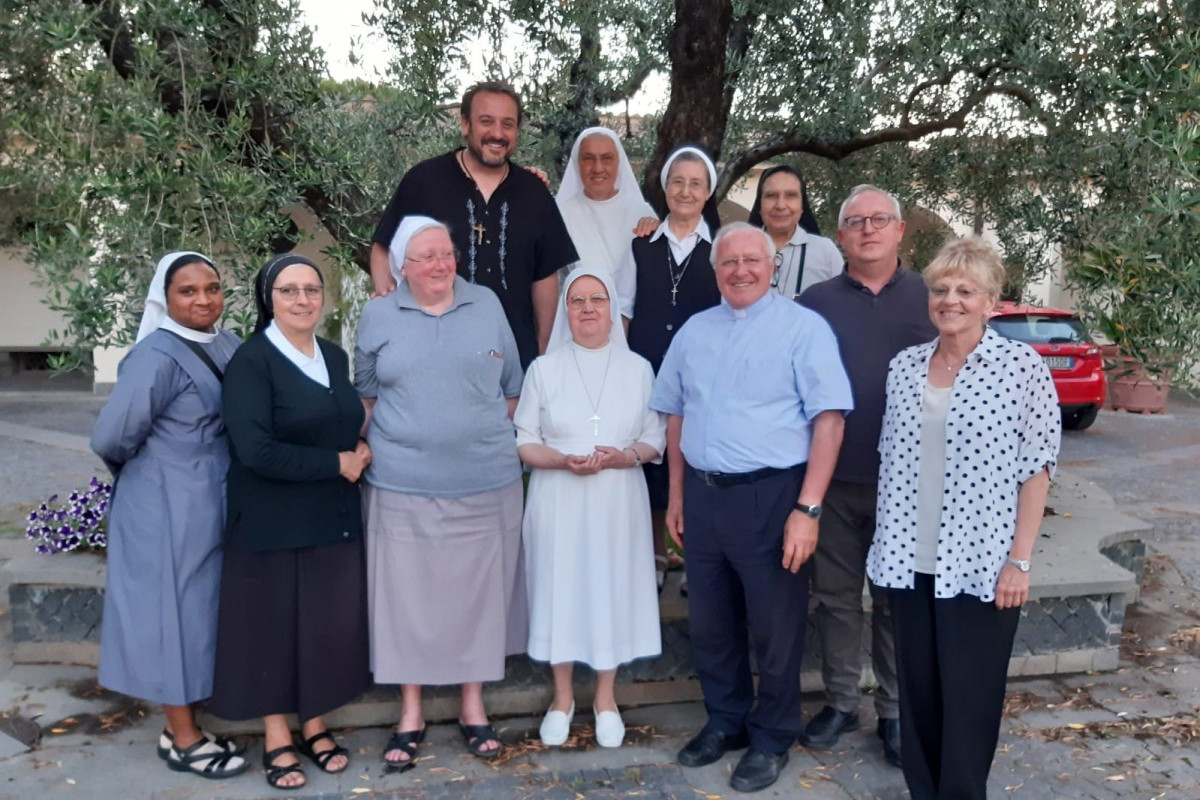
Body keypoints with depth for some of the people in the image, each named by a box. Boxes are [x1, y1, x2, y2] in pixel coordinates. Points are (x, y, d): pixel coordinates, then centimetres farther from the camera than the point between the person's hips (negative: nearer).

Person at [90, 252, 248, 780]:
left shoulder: (227, 346, 5)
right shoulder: (157, 356, -18)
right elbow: (110, 439, -19)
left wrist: (207, 471, 3)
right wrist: (151, 470, -1)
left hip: (213, 505, 8)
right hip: (168, 508, -8)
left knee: (201, 611, 16)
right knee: (174, 611, 5)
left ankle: (181, 726, 32)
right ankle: (184, 740, 20)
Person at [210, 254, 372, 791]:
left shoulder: (335, 358, 9)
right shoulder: (251, 361, -12)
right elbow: (256, 450, -22)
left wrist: (361, 453, -3)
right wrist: (336, 463, -17)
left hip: (334, 518, 6)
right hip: (273, 523, -6)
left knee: (328, 623, 11)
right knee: (274, 625, 6)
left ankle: (314, 726, 29)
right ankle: (276, 738, 24)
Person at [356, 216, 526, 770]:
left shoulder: (487, 305, 5)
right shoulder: (378, 315, 3)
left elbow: (511, 386, 11)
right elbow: (365, 392, 12)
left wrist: (489, 437, 9)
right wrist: (379, 446, 7)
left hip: (485, 481, 1)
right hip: (403, 484, 0)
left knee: (477, 592, 10)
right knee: (407, 595, 7)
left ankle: (473, 706, 26)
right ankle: (411, 713, 23)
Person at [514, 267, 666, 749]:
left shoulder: (638, 368, 4)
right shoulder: (543, 368, 2)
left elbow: (657, 437, 4)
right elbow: (523, 441, 0)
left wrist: (626, 456, -16)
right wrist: (562, 460, -18)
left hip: (618, 501, 1)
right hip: (558, 501, 0)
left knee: (612, 590, 7)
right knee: (560, 589, 5)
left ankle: (606, 698, 26)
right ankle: (562, 697, 25)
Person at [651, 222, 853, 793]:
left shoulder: (803, 327, -6)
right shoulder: (694, 331, 11)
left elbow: (828, 420, -12)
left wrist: (807, 509, -18)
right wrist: (677, 495, 14)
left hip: (770, 496, -5)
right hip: (702, 494, 5)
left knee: (774, 626, 8)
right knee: (709, 622, 16)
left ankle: (772, 738, 28)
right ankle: (725, 720, 36)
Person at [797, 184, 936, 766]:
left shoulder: (930, 298, 3)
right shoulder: (816, 302, 4)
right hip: (833, 478, 1)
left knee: (897, 599, 11)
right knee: (835, 596, 10)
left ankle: (894, 710, 26)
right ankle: (840, 702, 27)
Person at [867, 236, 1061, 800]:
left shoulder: (1023, 366, -6)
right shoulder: (903, 366, 6)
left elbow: (1036, 469, -6)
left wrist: (1019, 561, -9)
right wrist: (886, 542, 9)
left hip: (981, 564, -4)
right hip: (908, 561, 4)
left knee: (969, 697, 7)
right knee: (918, 691, 14)